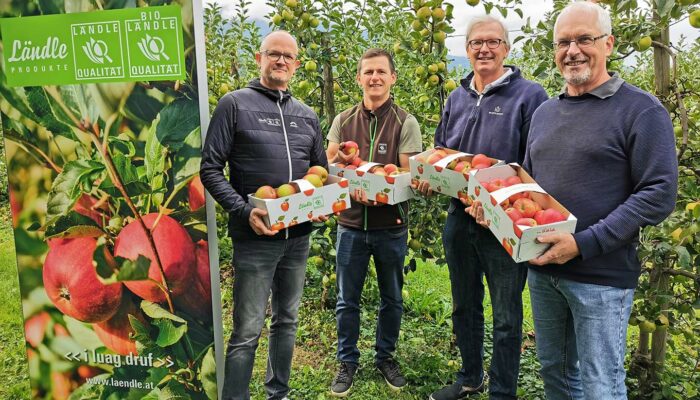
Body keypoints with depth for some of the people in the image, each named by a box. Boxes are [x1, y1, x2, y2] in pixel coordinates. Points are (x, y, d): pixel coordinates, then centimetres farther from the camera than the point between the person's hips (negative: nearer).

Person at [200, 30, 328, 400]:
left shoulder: (307, 116, 13)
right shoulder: (235, 104, -2)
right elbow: (211, 169, -6)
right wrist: (244, 211, -19)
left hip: (298, 235, 6)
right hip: (255, 236, -5)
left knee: (286, 321, 17)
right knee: (248, 330, -1)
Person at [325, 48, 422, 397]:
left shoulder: (405, 123, -4)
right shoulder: (343, 121, 3)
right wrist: (350, 188, -19)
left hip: (391, 226, -1)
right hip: (351, 224, 1)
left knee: (391, 299, 14)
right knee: (347, 300, 11)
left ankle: (385, 356, 35)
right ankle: (347, 361, 29)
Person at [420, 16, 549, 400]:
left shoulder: (529, 95, -8)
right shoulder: (457, 98, 10)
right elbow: (440, 151, 17)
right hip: (459, 220, 6)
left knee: (506, 317, 9)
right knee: (464, 306, 20)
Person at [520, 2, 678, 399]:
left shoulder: (641, 109, -8)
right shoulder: (545, 112, 11)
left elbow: (659, 194, -15)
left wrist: (584, 244, -22)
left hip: (601, 277, -6)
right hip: (541, 269, 6)